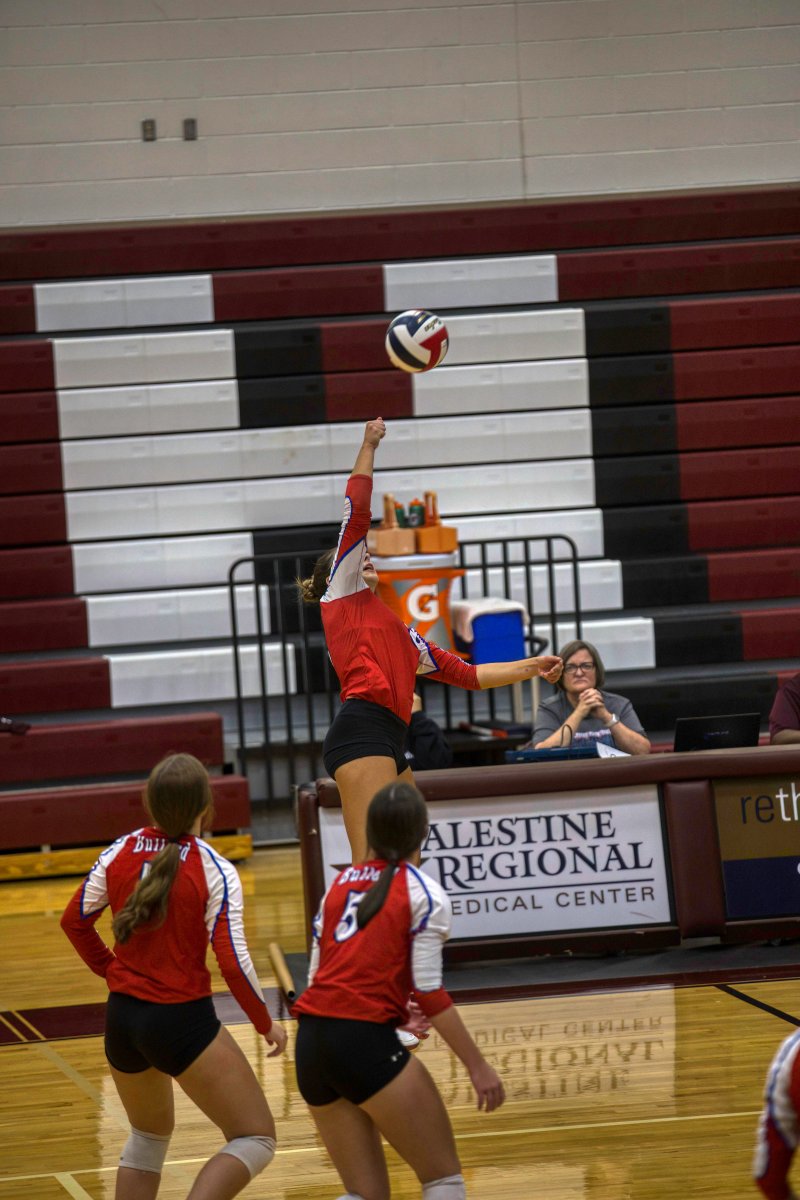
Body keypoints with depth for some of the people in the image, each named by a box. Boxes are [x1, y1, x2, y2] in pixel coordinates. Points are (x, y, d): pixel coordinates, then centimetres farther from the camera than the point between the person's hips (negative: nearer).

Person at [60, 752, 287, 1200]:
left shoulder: (120, 853, 0)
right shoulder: (214, 871, -14)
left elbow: (74, 920, 11)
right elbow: (233, 960, -16)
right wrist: (266, 1023, -2)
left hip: (121, 1017, 6)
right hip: (183, 1022, -6)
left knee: (149, 1134, 29)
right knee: (255, 1138, 2)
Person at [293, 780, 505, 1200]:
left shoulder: (339, 884, 16)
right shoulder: (424, 893, -1)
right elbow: (429, 990, -8)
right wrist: (478, 1065, -4)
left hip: (310, 1045, 6)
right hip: (365, 1043, -6)